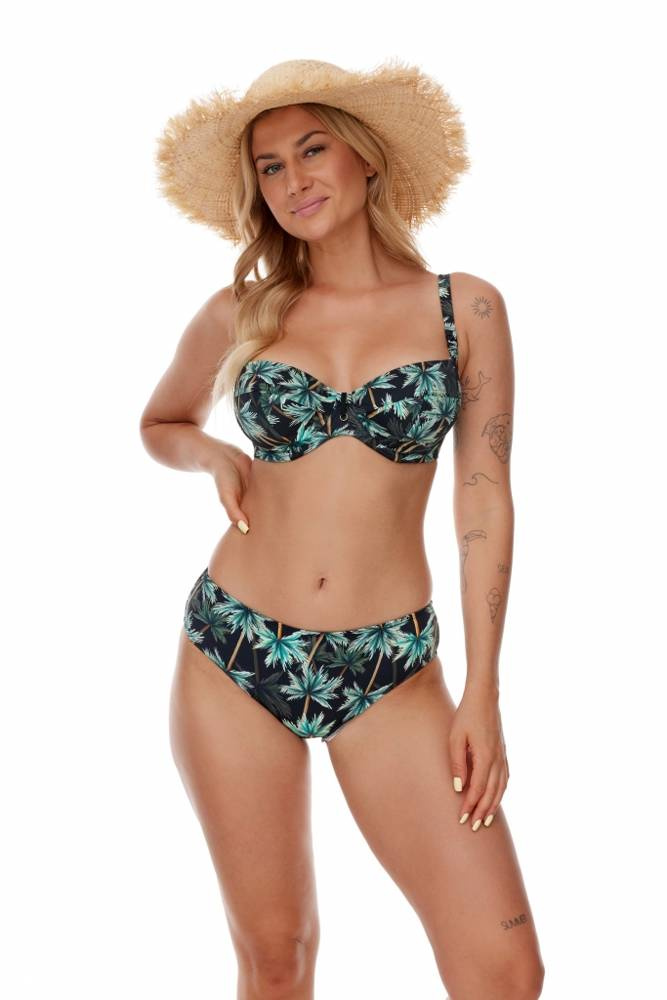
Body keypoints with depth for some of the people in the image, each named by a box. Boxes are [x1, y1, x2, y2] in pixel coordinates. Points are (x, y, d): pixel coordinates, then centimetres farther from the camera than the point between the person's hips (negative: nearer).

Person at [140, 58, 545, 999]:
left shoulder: (465, 308, 1)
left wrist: (482, 693, -3)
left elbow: (485, 504, 0)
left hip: (391, 675, -1)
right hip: (235, 654, 1)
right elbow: (161, 423, 22)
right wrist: (214, 457, -1)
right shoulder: (239, 314, 4)